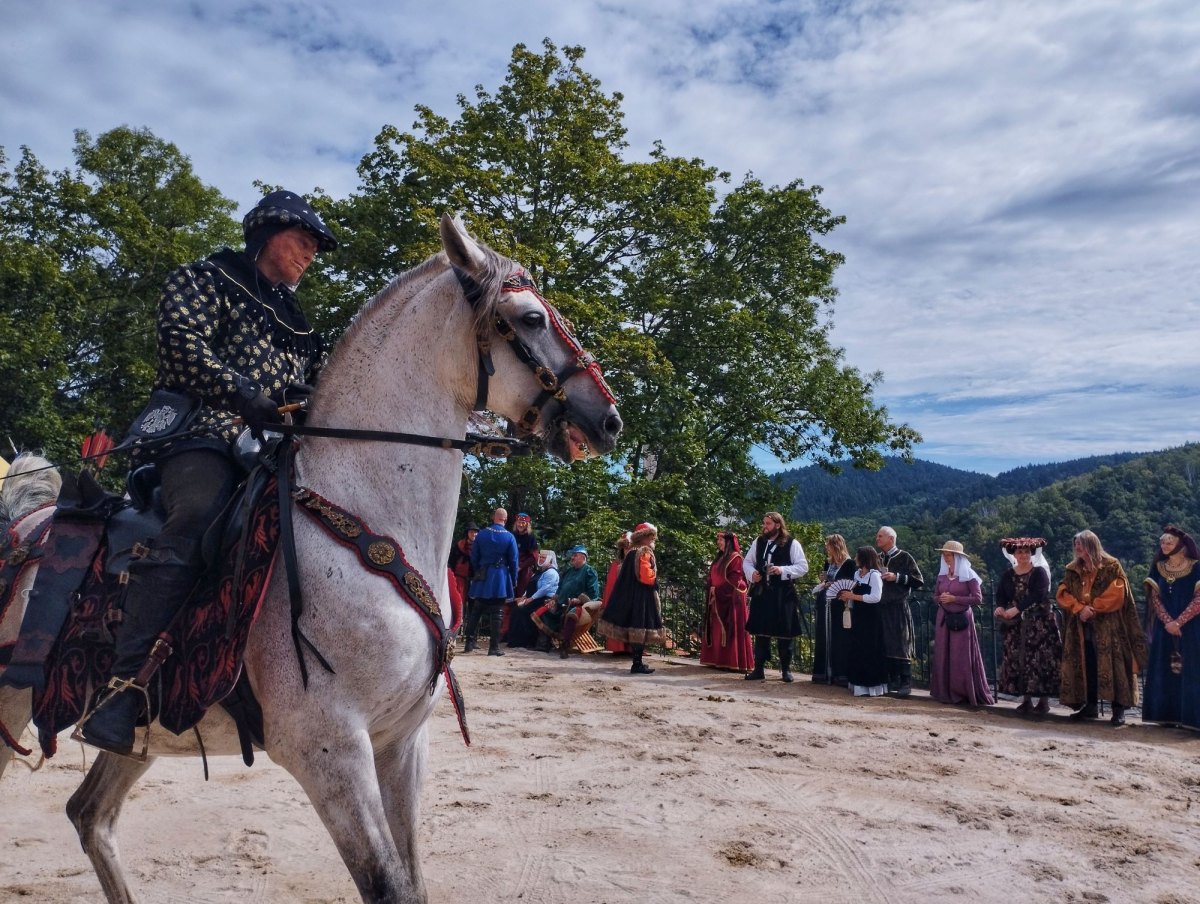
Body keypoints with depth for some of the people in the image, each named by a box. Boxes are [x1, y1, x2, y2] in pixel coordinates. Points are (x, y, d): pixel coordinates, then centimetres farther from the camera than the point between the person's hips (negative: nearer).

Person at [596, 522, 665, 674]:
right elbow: (646, 576, -22)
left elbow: (624, 576, 17)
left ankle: (637, 662, 18)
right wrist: (654, 577, -3)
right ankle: (637, 664, -9)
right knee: (641, 629, -8)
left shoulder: (631, 552, 15)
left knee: (635, 629, 12)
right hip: (642, 596, -9)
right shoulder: (645, 552, -12)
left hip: (630, 595, 9)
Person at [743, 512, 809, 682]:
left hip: (783, 594, -4)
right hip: (761, 593, 4)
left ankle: (786, 669, 17)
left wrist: (783, 570, -19)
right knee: (760, 632, 7)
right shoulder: (759, 541, 10)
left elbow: (803, 566, -6)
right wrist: (751, 573, -3)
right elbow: (747, 562, 18)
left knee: (784, 633, 3)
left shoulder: (791, 543, -5)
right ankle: (759, 669, 15)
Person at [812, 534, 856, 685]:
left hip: (838, 606, -7)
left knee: (839, 640, -4)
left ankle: (841, 674, 2)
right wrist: (823, 584, 4)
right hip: (825, 606, 7)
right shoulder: (828, 562, 14)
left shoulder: (848, 563, -7)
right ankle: (823, 673, 16)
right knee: (824, 639, 9)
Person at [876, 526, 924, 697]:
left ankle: (906, 683, 0)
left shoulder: (904, 557, -2)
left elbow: (919, 582, -6)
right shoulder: (878, 558, 14)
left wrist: (897, 577, -15)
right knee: (886, 646, 6)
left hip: (899, 607, -6)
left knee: (901, 646, -5)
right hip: (881, 607, 6)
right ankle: (892, 681, 13)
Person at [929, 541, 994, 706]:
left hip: (962, 619, -5)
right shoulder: (942, 575, 10)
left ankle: (967, 693, 6)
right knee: (943, 656, 4)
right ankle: (947, 692, 12)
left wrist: (954, 598, -15)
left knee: (963, 658, -3)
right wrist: (940, 599, -5)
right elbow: (935, 596, 18)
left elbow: (977, 599, -9)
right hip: (944, 618, 5)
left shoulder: (968, 575, -5)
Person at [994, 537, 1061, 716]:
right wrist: (1000, 607, -18)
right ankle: (1026, 700, 10)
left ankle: (1044, 700, 2)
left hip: (1039, 624, -4)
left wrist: (1016, 609, -25)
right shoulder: (1007, 575, 9)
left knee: (1040, 659, -5)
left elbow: (1037, 595, -17)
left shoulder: (1040, 572, -4)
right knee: (1018, 659, 2)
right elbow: (1000, 595, 4)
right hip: (1016, 626, 4)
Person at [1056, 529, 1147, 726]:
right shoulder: (1072, 570, 11)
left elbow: (1117, 595, -11)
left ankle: (1119, 709, -3)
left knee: (1112, 665, -7)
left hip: (1107, 626, -5)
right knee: (1087, 666, 7)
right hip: (1082, 626, 5)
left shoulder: (1111, 566, -2)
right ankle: (1090, 705, 14)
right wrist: (1080, 608, -12)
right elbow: (1062, 594, 4)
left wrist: (1093, 609, -13)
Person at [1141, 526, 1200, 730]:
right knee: (1164, 671, 3)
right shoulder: (1158, 568, 8)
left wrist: (1179, 622, -16)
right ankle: (1167, 715, 7)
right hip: (1164, 628, 4)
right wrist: (1168, 622, -11)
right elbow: (1155, 598, 3)